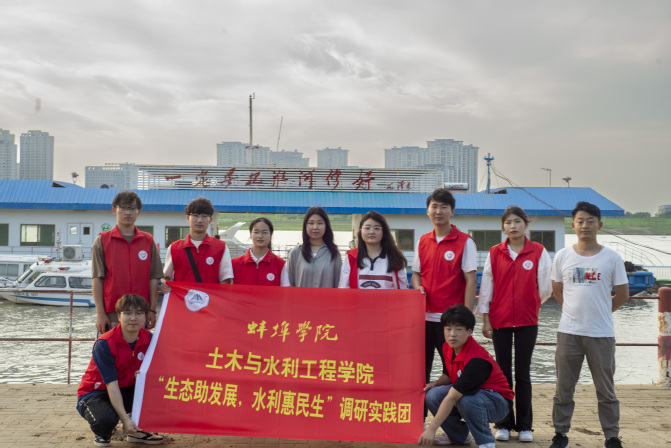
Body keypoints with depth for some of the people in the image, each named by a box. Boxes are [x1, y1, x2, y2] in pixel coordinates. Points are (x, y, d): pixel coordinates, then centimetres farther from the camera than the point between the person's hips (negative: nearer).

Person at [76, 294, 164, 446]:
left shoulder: (148, 338, -9)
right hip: (94, 393, -5)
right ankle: (102, 434, 3)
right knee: (106, 420, -37)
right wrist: (125, 420, -34)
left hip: (126, 391, 5)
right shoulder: (104, 344, -24)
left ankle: (138, 430, 0)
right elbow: (111, 385, -27)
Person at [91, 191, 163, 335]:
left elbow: (153, 278, 7)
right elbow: (97, 279, 0)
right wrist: (100, 313, -6)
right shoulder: (102, 241, 4)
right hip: (111, 315, -1)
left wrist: (152, 310, 0)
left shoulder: (148, 241, 8)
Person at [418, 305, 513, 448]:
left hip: (497, 403, -8)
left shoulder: (477, 360, -31)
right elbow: (448, 376, 14)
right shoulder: (447, 348, -6)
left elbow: (451, 397, -34)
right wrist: (436, 383, -11)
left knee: (466, 399, -39)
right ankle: (459, 436, 10)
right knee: (432, 395, -15)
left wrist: (432, 428, -35)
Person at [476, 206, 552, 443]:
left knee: (523, 374, 5)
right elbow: (486, 286, 2)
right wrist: (485, 319, -1)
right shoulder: (495, 253, 1)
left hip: (527, 321, -1)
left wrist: (530, 305, 9)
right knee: (503, 372, 7)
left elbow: (545, 287, 3)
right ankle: (504, 424, 15)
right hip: (500, 320, 1)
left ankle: (524, 426, 13)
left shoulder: (538, 252, -2)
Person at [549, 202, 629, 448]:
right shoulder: (563, 256, 2)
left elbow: (622, 295, 5)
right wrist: (577, 311, 9)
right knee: (563, 388, 8)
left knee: (606, 390, 8)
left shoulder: (611, 257, -1)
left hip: (601, 334, -1)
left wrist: (599, 311, 8)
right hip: (569, 332, 1)